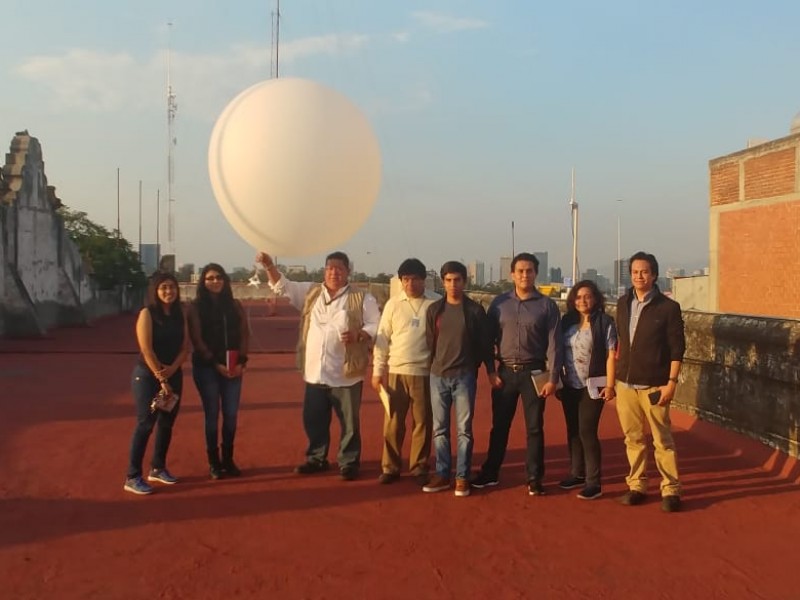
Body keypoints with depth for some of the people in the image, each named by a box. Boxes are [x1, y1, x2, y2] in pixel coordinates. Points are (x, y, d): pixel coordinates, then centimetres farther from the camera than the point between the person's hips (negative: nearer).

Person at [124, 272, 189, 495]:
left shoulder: (179, 315, 7)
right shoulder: (147, 313, -10)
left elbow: (185, 347, 4)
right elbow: (146, 349, -17)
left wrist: (172, 370, -13)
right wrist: (161, 379, -18)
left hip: (174, 375, 6)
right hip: (147, 376, -6)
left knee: (167, 424, 11)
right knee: (146, 424, -7)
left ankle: (158, 469, 25)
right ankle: (132, 478, -1)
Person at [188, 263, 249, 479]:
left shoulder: (234, 305, 8)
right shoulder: (196, 307, -1)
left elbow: (244, 334, 6)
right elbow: (197, 340, -6)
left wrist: (242, 361, -5)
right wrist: (215, 363, -12)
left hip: (233, 367, 3)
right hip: (206, 367, -3)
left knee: (231, 414, 4)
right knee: (212, 414, 2)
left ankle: (228, 459, 16)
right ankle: (214, 462, 11)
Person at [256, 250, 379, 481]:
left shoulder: (362, 299, -3)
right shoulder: (311, 293, 10)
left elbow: (376, 326, -4)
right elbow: (282, 286, 9)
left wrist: (358, 334, -23)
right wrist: (269, 266, -6)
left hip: (346, 374, -4)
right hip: (315, 372, 4)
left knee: (349, 422, 4)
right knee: (313, 420, 15)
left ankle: (349, 462, 16)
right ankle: (316, 459, 30)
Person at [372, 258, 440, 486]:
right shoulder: (393, 304, 3)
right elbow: (383, 338, 5)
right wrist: (378, 371, 3)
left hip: (425, 372, -1)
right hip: (396, 371, 1)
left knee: (422, 422, 7)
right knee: (393, 422, 6)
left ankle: (419, 468, 19)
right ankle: (390, 467, 18)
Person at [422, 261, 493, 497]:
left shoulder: (475, 310, -1)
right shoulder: (434, 309, 4)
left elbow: (484, 344, 2)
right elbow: (429, 342, 8)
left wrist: (491, 371, 1)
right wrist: (432, 367, 6)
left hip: (465, 376, -2)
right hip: (438, 376, 2)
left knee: (464, 429, 2)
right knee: (439, 429, 7)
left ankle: (462, 477, 10)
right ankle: (442, 474, 16)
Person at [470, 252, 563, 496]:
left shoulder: (547, 305, -1)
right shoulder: (499, 303, 3)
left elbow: (554, 343, -4)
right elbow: (488, 339, 4)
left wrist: (552, 378, -9)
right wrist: (491, 371, -2)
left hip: (533, 372, -2)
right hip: (505, 372, 2)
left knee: (534, 427, 4)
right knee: (499, 426, 10)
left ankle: (534, 478, 14)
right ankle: (490, 472, 22)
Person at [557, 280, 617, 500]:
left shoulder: (604, 322, -8)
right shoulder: (567, 321, 6)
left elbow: (611, 355, -9)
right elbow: (560, 352, 8)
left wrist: (610, 385, -14)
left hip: (593, 386, -5)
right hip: (570, 386, 5)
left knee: (587, 431, -9)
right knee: (573, 431, 12)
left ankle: (594, 483, -2)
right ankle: (577, 474, 26)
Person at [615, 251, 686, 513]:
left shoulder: (668, 307, -7)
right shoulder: (623, 304, 8)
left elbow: (677, 348, -7)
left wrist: (672, 382, -13)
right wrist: (617, 372, 11)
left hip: (654, 386, -4)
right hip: (625, 384, 4)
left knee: (662, 440, 1)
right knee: (633, 438, 10)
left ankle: (671, 489, 11)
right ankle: (637, 485, 21)